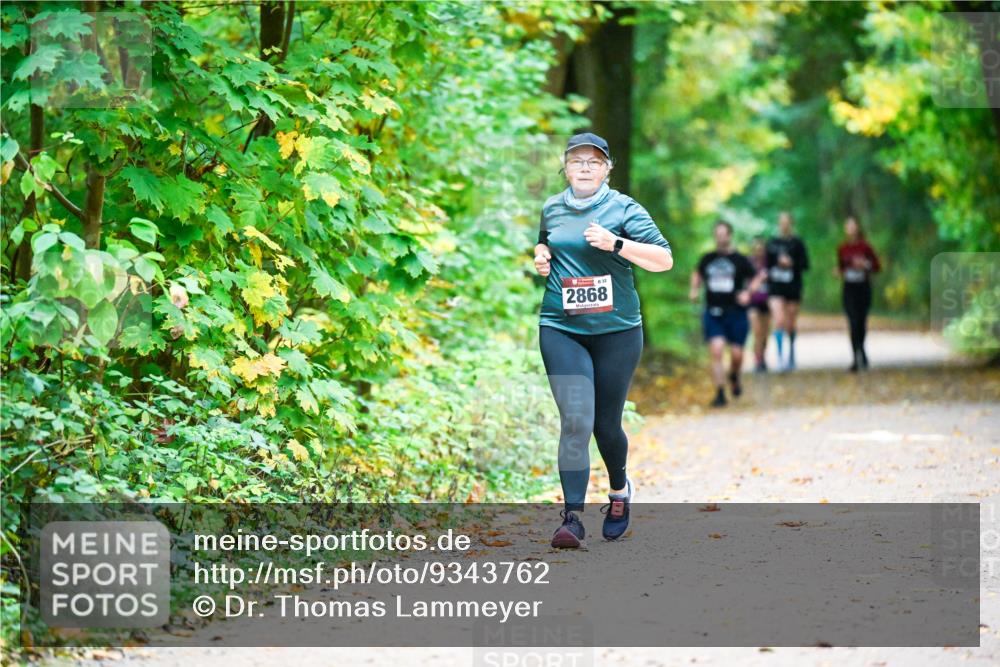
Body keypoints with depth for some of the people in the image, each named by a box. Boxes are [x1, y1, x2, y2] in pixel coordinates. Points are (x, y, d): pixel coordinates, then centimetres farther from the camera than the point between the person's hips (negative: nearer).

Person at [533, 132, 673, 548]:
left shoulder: (623, 209, -3)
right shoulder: (551, 209, 10)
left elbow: (664, 259, -9)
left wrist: (616, 243, -21)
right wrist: (541, 256, 8)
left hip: (616, 329, -2)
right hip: (561, 328, 2)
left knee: (606, 424, 7)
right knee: (575, 420, -14)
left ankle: (619, 490, 38)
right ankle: (572, 517, -14)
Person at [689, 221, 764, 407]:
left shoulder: (740, 260, 0)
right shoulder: (707, 259, 9)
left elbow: (756, 278, 5)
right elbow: (697, 275, 26)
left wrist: (748, 292, -11)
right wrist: (694, 289, 9)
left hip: (736, 313, -1)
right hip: (713, 313, 1)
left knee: (736, 353, 1)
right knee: (716, 351, -12)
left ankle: (734, 377, 36)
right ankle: (720, 393, -8)